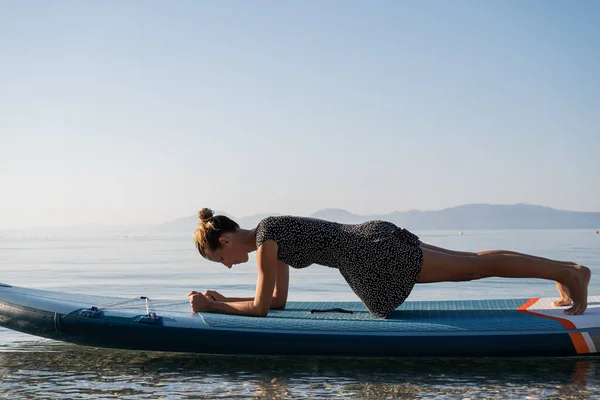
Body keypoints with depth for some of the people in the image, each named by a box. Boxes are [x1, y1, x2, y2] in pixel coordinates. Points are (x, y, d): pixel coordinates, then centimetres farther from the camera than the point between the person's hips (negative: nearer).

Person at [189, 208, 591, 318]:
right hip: (374, 239, 8)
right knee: (470, 262, 12)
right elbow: (278, 299, 22)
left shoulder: (265, 238, -11)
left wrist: (210, 307, 0)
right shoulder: (272, 237, 16)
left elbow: (260, 307, -11)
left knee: (474, 266, -3)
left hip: (372, 253, -8)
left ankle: (567, 272, 3)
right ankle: (567, 268, 18)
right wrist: (222, 299, 19)